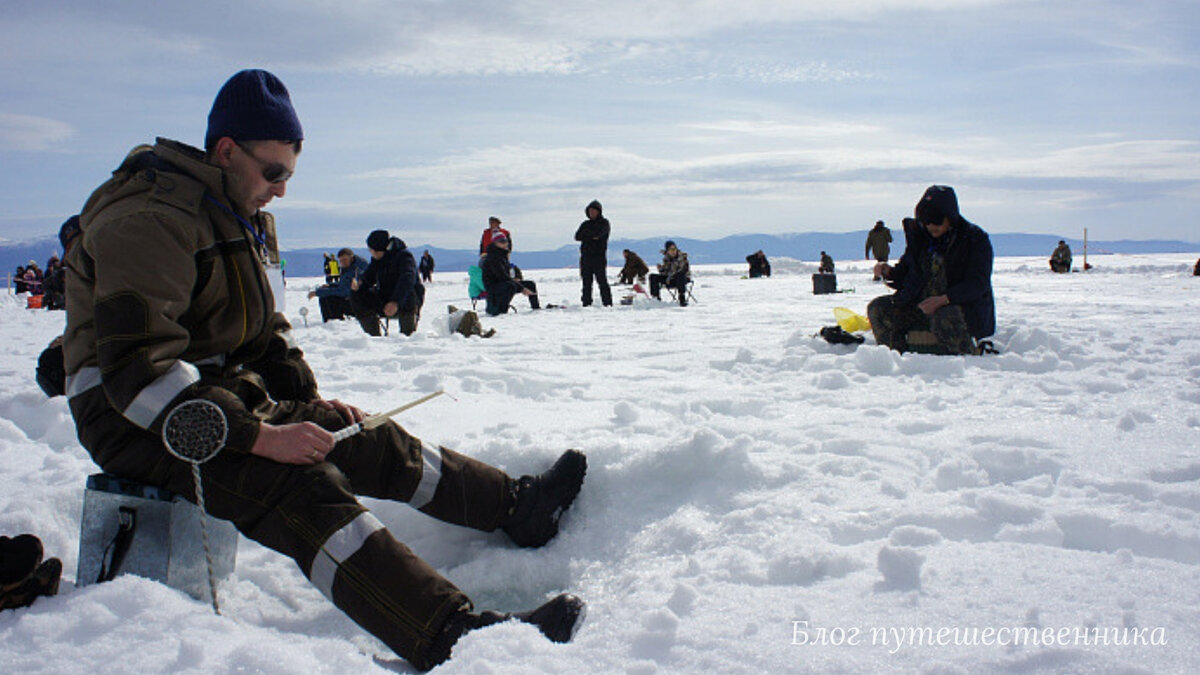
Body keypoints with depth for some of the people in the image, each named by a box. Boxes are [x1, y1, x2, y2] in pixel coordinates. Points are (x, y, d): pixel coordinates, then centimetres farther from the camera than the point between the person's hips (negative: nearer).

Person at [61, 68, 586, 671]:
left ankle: (516, 506, 20)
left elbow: (265, 329, 23)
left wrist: (309, 401, 7)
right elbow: (138, 369, -28)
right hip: (141, 422, -9)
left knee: (375, 443, 7)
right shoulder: (150, 221, -19)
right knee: (304, 488, -32)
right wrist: (258, 436, -31)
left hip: (234, 398, 10)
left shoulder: (241, 220, 14)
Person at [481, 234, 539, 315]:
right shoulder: (493, 258, -18)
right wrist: (522, 288, -23)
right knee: (511, 286, -40)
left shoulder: (503, 255, 12)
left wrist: (513, 279, 1)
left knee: (530, 284, 7)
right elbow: (502, 277, -24)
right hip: (492, 286, -10)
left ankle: (536, 308, 22)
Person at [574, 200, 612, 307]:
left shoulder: (604, 223, 4)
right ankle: (586, 303, 7)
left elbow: (598, 233, -15)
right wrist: (592, 236, -8)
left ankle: (607, 303, -7)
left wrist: (586, 233, 1)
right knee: (586, 282, 4)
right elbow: (577, 236, 4)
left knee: (602, 281, -8)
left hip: (599, 256, -5)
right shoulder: (585, 224, 19)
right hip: (586, 256, 5)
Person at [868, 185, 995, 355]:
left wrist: (943, 299, -28)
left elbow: (978, 284, -15)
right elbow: (905, 273, 17)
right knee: (878, 308, -12)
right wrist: (890, 272, -8)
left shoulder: (975, 238, -6)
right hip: (920, 305, 6)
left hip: (962, 306, -5)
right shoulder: (918, 236, 9)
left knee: (945, 320, -39)